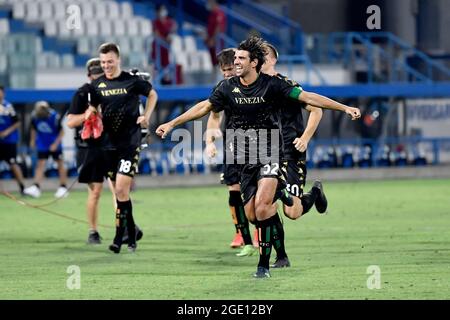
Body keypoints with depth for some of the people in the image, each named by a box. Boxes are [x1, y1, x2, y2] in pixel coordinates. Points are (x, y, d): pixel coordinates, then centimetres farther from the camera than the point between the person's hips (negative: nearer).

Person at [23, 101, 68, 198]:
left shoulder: (55, 116, -22)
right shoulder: (34, 116, -11)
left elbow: (61, 131, -12)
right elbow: (33, 128, 8)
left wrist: (56, 144, -16)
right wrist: (32, 140, 8)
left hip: (55, 144, -3)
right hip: (42, 145, 3)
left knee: (60, 164, 5)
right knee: (41, 164, -4)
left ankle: (63, 188, 14)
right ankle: (36, 188, -9)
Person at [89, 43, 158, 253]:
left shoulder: (132, 81, -5)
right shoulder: (97, 85, 5)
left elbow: (152, 94, 12)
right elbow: (92, 108, 18)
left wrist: (146, 116, 0)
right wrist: (90, 117, -1)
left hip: (130, 142, -4)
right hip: (109, 143, 4)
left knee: (122, 190, -14)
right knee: (120, 193, 9)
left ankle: (119, 238, -12)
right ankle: (131, 234, 22)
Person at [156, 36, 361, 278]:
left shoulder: (272, 85, -9)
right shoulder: (228, 88, 3)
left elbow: (308, 97, -10)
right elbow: (205, 108, 17)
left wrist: (345, 108, -16)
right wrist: (171, 124, 19)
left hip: (270, 154, -5)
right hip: (246, 159, 5)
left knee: (262, 209, -20)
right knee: (251, 215, -2)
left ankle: (264, 264, -12)